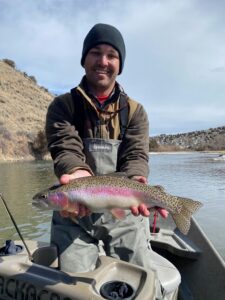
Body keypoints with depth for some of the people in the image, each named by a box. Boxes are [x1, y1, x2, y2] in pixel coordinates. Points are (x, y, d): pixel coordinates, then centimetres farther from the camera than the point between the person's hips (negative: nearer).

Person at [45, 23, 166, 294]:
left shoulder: (135, 111, 4)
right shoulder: (63, 106, 0)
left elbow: (136, 155, -9)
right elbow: (66, 149, -16)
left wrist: (134, 182, -32)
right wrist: (79, 173, -38)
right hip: (75, 215, 0)